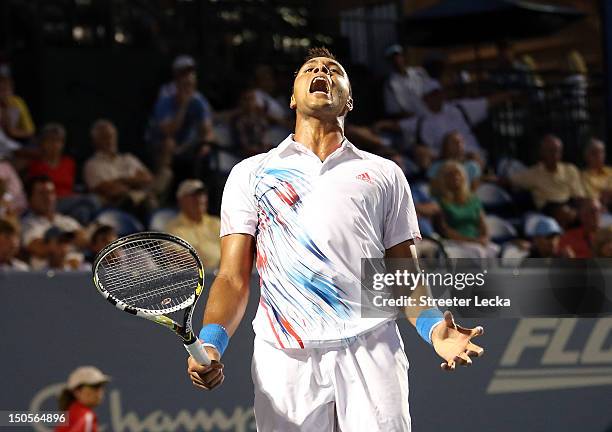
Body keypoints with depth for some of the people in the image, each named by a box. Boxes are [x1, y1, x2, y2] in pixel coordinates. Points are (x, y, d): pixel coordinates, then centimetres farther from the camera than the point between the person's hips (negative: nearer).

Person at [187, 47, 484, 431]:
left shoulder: (385, 174, 18)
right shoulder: (250, 173, 16)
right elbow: (233, 278, 8)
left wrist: (433, 326, -7)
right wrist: (211, 342, -10)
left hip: (370, 355, 0)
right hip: (285, 361, 0)